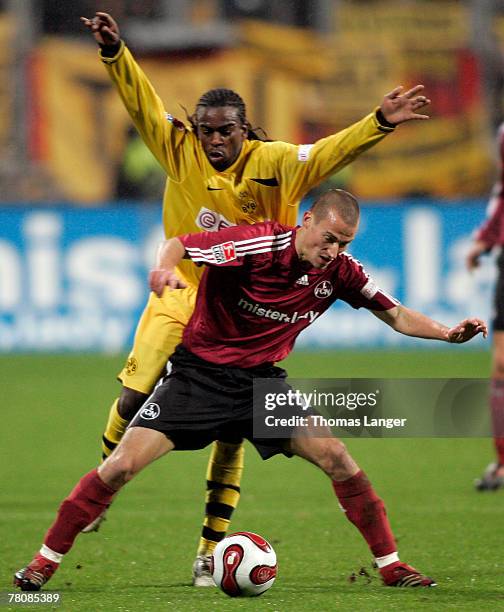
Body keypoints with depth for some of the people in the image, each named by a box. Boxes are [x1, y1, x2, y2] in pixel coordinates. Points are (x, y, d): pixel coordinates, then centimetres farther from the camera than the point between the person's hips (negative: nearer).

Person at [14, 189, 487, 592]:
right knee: (122, 464, -13)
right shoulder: (254, 244, -22)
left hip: (261, 380, 4)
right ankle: (45, 561, 0)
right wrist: (165, 268, -40)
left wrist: (447, 333, -10)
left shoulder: (338, 270, -7)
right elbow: (180, 243, -17)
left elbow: (394, 314, 5)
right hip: (198, 371, -4)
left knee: (337, 458, -10)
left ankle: (390, 566, 3)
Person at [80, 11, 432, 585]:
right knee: (134, 397, -15)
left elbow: (330, 153, -17)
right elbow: (143, 104, -8)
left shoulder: (272, 164, -9)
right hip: (182, 295, 0)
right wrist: (114, 53, -21)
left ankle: (210, 551, 10)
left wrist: (379, 123, -31)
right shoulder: (180, 151, -5)